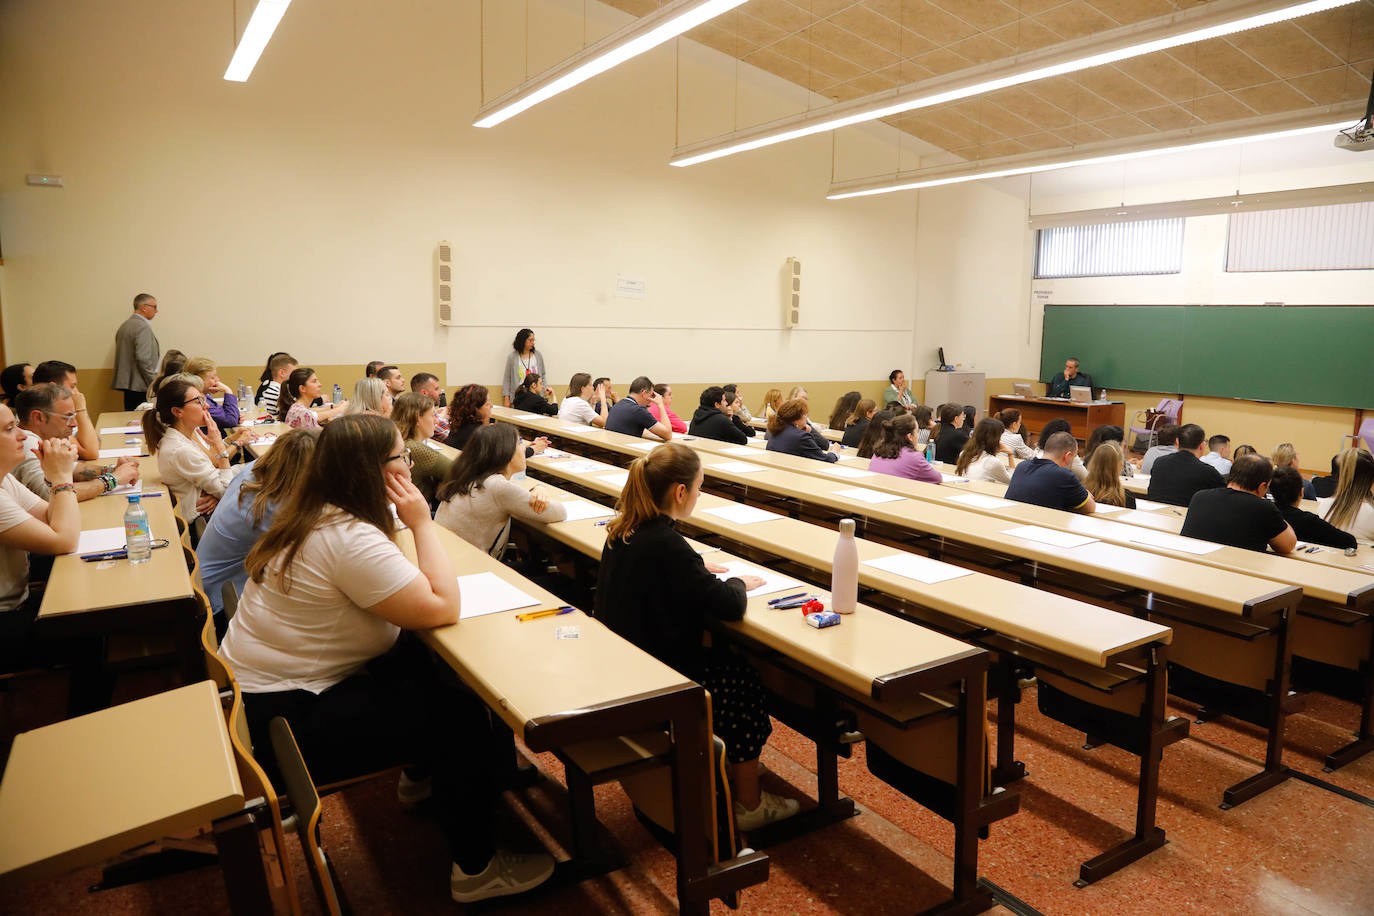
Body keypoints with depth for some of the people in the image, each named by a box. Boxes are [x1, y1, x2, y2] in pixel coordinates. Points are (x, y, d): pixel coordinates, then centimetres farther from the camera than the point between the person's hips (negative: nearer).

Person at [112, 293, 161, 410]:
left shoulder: (124, 325, 17)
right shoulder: (142, 327, -12)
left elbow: (125, 356, 19)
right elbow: (143, 359, -20)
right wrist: (155, 385, -15)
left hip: (126, 382, 10)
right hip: (140, 387, -10)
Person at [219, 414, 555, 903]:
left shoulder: (315, 515, 4)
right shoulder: (349, 538, -27)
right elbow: (443, 608, -26)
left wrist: (412, 525, -4)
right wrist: (422, 523, -20)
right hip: (284, 721, -10)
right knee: (462, 713, -7)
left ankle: (423, 772, 32)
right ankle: (476, 870, 8)